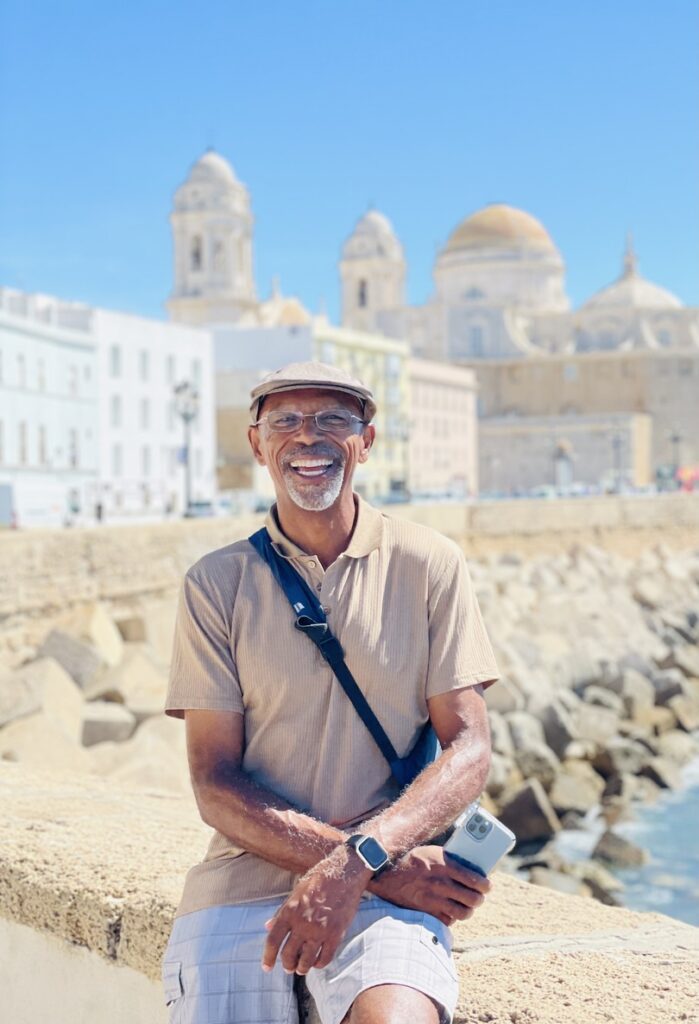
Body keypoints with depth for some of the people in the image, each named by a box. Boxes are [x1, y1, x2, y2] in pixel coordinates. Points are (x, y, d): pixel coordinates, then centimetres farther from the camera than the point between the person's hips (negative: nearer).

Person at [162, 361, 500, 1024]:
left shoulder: (428, 564, 4)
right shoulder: (216, 583, 4)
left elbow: (469, 747, 0)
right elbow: (215, 784, 0)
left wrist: (357, 860, -17)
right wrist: (382, 866, -12)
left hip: (392, 881, -3)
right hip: (242, 879, 3)